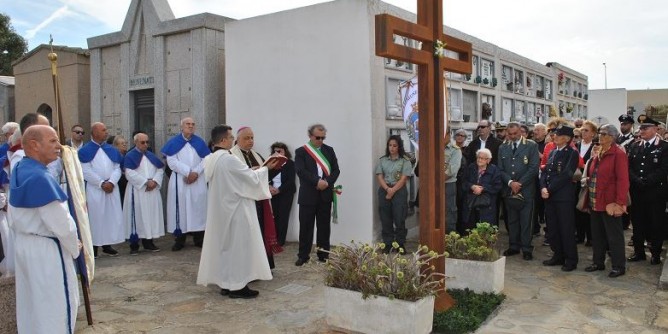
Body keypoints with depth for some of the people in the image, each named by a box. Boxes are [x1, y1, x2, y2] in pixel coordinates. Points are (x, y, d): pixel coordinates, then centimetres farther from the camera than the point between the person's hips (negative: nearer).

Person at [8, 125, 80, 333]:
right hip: (47, 250, -9)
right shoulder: (39, 178, -24)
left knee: (31, 304, 21)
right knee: (53, 307, 2)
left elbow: (14, 216, 14)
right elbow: (60, 222, -21)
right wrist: (74, 247, -5)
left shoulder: (19, 170, 5)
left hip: (24, 245, 9)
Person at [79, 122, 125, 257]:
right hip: (94, 189, -4)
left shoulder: (111, 150, 12)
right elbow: (86, 171, -9)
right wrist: (101, 183, -14)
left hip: (111, 188, 4)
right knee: (95, 216, -2)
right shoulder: (85, 150, -2)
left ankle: (107, 245, 14)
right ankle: (93, 245, 6)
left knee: (111, 215, 5)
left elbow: (117, 169, 6)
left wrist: (111, 182, -11)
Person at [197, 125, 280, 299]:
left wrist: (251, 171, 15)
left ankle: (225, 283, 21)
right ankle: (237, 285, 5)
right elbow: (251, 178, -15)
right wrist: (266, 168, 1)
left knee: (224, 244, 14)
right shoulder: (229, 159, -21)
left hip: (219, 209, 9)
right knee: (238, 245, 0)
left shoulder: (209, 160, 7)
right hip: (235, 209, -9)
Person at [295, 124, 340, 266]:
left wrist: (327, 182, -12)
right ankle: (303, 255, 12)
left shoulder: (329, 150, 11)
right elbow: (301, 170, -11)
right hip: (308, 194, -2)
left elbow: (336, 170, 5)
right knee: (306, 226, 2)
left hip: (325, 194, 3)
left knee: (324, 226, 7)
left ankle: (323, 255, 16)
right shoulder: (301, 151, 1)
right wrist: (317, 181, -21)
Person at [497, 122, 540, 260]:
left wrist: (519, 183, -11)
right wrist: (510, 182, -9)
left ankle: (526, 248, 8)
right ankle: (514, 246, 20)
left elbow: (533, 168, -7)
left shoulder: (531, 146, -1)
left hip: (526, 190, -3)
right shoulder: (503, 148, 10)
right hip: (509, 190, 4)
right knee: (512, 220, 10)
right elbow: (500, 169, 7)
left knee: (526, 221, 0)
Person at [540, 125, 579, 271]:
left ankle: (571, 260, 10)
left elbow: (566, 175, -15)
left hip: (564, 196, -7)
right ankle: (558, 256, 24)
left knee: (566, 229, 0)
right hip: (550, 196, 7)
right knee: (552, 228, 11)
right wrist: (543, 188, -4)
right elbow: (545, 171, 12)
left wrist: (550, 189, -14)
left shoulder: (572, 153, -7)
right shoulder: (552, 152, 15)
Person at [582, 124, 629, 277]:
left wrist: (619, 203, -21)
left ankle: (619, 266, 14)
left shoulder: (618, 154, -12)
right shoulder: (596, 152, 11)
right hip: (595, 201, 8)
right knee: (597, 234, 16)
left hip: (610, 202, -8)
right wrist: (587, 180, 4)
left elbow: (623, 180, -17)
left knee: (614, 235, 3)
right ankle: (598, 262, 27)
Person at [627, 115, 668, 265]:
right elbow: (629, 167, 4)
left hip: (655, 192, -4)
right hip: (637, 192, 4)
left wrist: (646, 182, -18)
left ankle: (656, 253, 16)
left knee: (655, 223, 4)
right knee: (637, 222, 9)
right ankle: (639, 251, 20)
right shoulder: (634, 146, 10)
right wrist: (637, 181, -11)